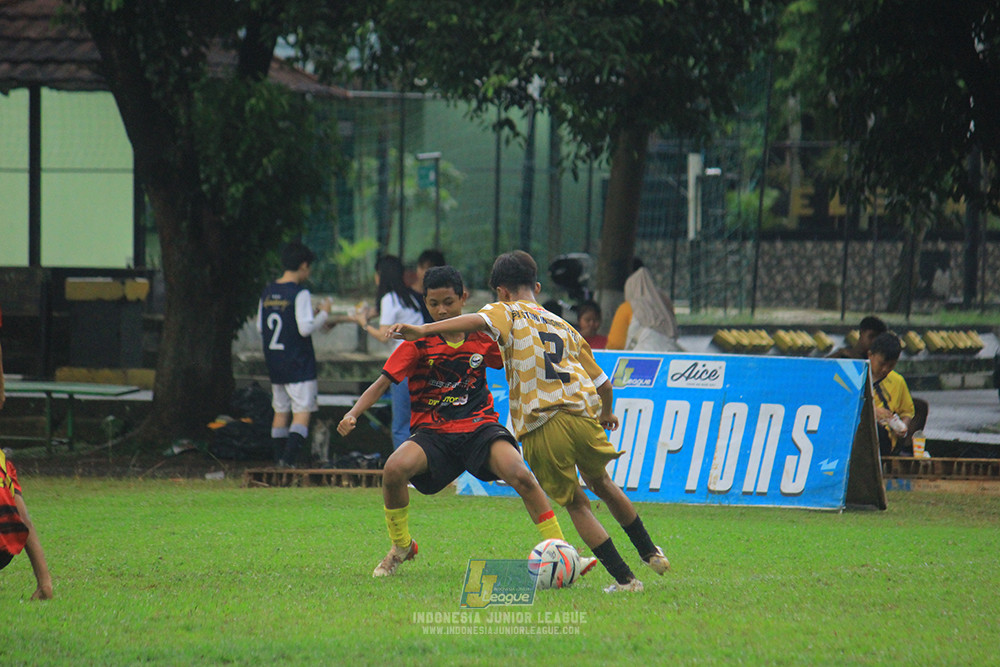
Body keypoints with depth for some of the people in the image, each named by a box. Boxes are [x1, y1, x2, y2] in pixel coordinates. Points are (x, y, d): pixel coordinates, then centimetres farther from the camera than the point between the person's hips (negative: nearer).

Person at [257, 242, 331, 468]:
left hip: (274, 363, 7)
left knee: (281, 411, 15)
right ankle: (289, 457, -20)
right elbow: (306, 328, -19)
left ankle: (279, 458, 16)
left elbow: (260, 328, 15)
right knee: (302, 411, -6)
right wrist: (323, 314, -2)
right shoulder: (299, 294, -13)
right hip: (299, 364, -7)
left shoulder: (267, 293, 8)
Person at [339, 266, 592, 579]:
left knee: (521, 475, -28)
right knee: (395, 468, -29)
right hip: (432, 432, 0)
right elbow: (382, 383, -7)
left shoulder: (482, 338, 4)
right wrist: (353, 414, -23)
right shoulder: (418, 343, -2)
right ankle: (401, 547, -1)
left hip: (479, 426, 0)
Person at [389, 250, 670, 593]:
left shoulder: (508, 312, 10)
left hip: (540, 428, -4)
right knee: (601, 484, 30)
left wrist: (422, 330, -25)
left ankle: (624, 578, 11)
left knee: (576, 504, 12)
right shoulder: (564, 326, 25)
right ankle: (651, 552, 38)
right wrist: (607, 412, 51)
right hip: (582, 412, 4)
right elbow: (603, 382, 29)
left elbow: (478, 321, -15)